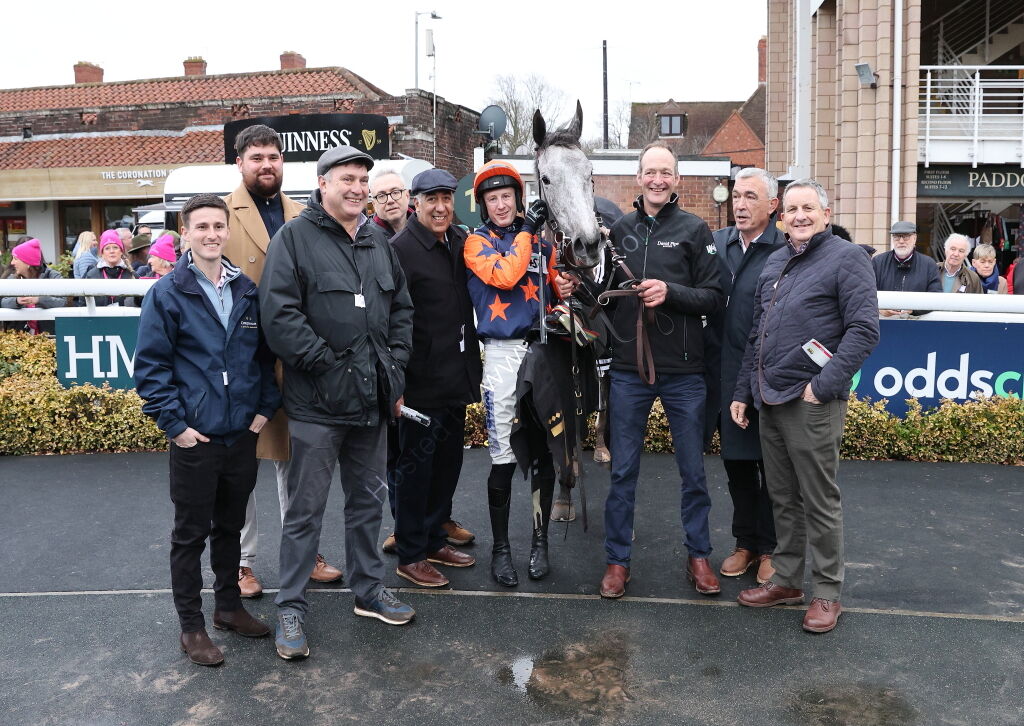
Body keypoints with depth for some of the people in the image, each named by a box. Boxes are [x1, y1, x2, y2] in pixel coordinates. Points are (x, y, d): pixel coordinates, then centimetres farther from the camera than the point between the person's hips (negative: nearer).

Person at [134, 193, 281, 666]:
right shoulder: (167, 293, -7)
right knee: (190, 534, 7)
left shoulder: (248, 290, 6)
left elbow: (265, 354, 13)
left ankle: (229, 605, 34)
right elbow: (150, 365, -8)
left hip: (243, 434, 4)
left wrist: (265, 407, 3)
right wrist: (174, 424, -12)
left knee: (230, 526, 18)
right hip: (194, 438, -4)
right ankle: (191, 626, 20)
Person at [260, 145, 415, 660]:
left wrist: (394, 367, 7)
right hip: (317, 402, -6)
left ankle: (369, 591, 34)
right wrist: (327, 363, -16)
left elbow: (402, 308, 18)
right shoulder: (295, 237, -8)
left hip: (372, 399, 7)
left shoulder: (378, 241, 13)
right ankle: (291, 609, 16)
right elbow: (279, 314, -17)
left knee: (368, 500, 18)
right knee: (306, 510, 2)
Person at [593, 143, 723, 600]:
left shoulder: (694, 230, 1)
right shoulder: (620, 229, 7)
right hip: (628, 368, 2)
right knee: (623, 470, 8)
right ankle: (617, 560, 20)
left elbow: (714, 297, -4)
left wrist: (671, 292, -19)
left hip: (683, 370, -1)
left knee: (693, 471, 9)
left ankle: (698, 555, 26)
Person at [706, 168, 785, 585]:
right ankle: (745, 543, 30)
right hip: (724, 374, 5)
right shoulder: (717, 243, 6)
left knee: (770, 464, 8)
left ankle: (770, 548, 24)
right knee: (735, 461, 15)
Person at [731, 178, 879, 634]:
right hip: (769, 400, 7)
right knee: (783, 498, 15)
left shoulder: (846, 258, -6)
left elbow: (864, 329, -15)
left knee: (819, 502, 2)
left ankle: (827, 592, 16)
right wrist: (743, 391, 16)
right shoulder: (774, 263, 16)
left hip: (812, 403, -7)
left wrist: (824, 384, -20)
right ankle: (787, 580, 28)